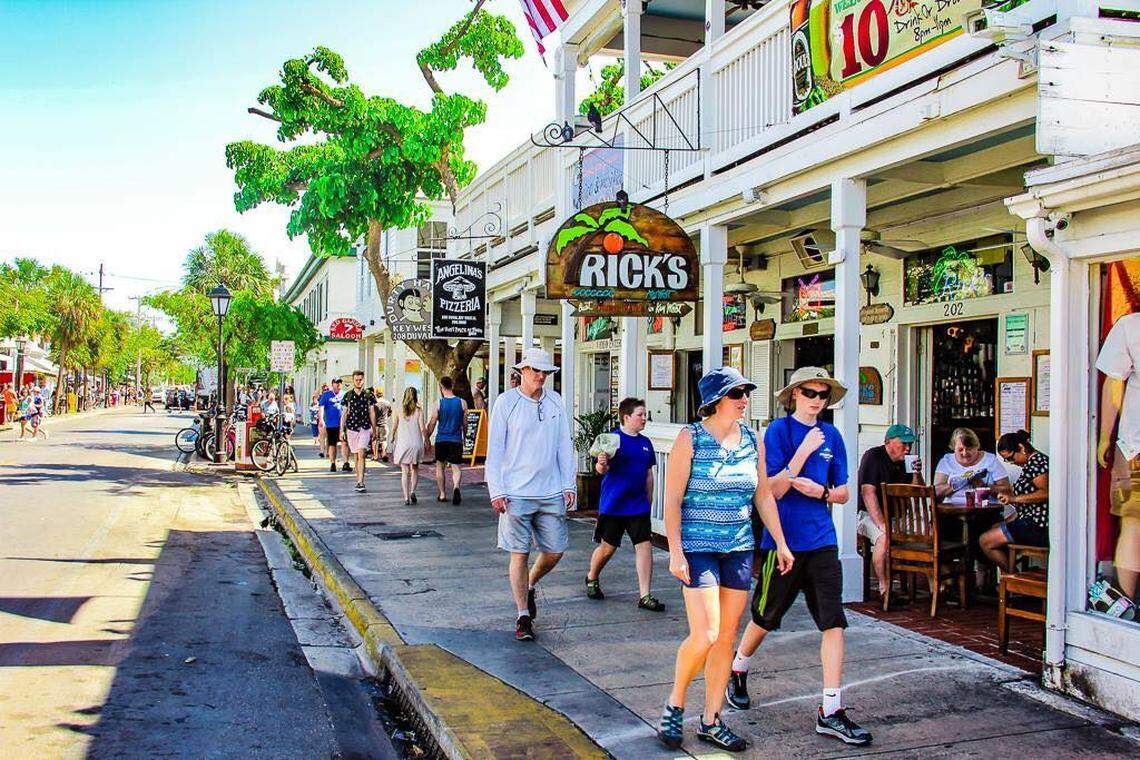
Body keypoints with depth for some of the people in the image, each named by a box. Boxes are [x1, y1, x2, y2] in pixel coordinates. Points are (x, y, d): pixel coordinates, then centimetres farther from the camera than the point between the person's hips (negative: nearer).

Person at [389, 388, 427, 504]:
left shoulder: (398, 410, -1)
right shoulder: (419, 410, -3)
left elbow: (394, 427, 2)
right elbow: (422, 428, -8)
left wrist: (392, 438, 19)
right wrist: (426, 439, 7)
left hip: (402, 443, 0)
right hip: (416, 443, 0)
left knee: (405, 471, 4)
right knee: (415, 469, 17)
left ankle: (406, 497, -1)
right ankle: (412, 491, -1)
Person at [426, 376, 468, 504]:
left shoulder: (438, 403, -7)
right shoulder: (462, 403, -3)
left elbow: (432, 423, -4)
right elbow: (465, 423, 5)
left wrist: (427, 438, 8)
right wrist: (463, 438, 21)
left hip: (441, 440, -1)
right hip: (456, 440, 1)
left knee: (440, 467, 15)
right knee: (456, 467, 4)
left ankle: (442, 494, 19)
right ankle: (456, 486, -23)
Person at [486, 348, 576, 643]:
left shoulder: (555, 401, 9)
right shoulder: (506, 402, -2)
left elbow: (565, 446, 12)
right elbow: (494, 450, -2)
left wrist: (570, 484, 6)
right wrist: (496, 491, -7)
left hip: (551, 493, 4)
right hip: (516, 494, -4)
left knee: (554, 551, 6)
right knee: (519, 554, 0)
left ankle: (528, 587, 35)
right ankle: (523, 616, 11)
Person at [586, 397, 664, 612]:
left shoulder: (645, 443, 9)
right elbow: (601, 469, -16)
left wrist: (648, 501, 18)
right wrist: (601, 464, -39)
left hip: (638, 506, 4)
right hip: (612, 505, -4)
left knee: (645, 546, -5)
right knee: (607, 547, 7)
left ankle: (645, 596, 0)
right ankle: (592, 578, 35)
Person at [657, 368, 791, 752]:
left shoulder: (752, 440, 7)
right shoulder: (690, 439, -8)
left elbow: (763, 495, 15)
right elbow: (672, 500, -10)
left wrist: (780, 542, 12)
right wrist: (675, 551, -15)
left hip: (739, 548, 6)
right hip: (697, 547, -5)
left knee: (727, 637, 7)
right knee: (705, 636, -12)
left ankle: (711, 721, 20)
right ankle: (674, 706, 12)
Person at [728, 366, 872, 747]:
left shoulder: (831, 436, 8)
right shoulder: (779, 430, -7)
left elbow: (843, 493, 12)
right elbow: (773, 490, -14)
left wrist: (819, 490, -9)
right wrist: (804, 451, -19)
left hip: (821, 540, 4)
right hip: (783, 539, -4)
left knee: (834, 622, -4)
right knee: (765, 617, 12)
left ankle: (830, 712, 2)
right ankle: (738, 671, 40)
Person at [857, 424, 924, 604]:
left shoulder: (903, 461, 11)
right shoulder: (873, 456, -10)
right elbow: (868, 493, -19)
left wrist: (917, 473, -6)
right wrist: (882, 524, -28)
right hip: (868, 514, -7)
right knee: (884, 537, -35)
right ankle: (884, 588, -28)